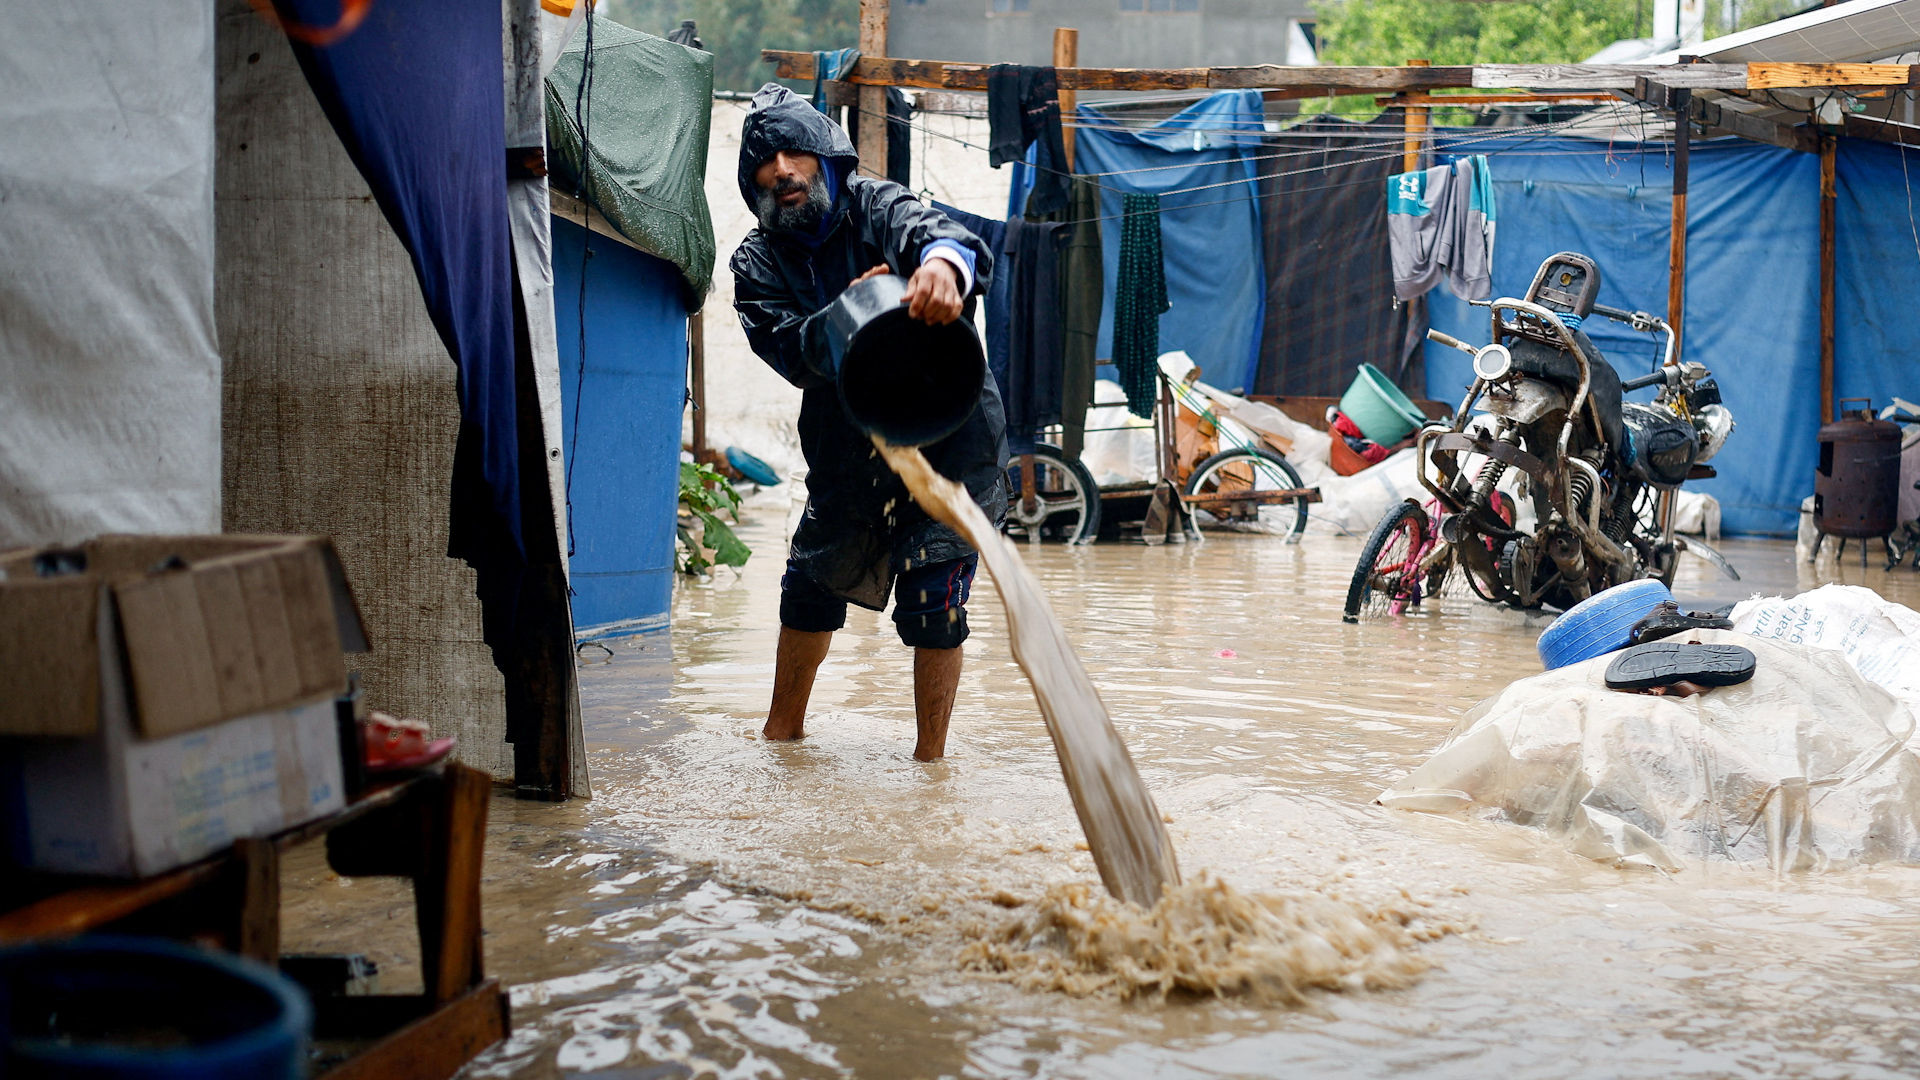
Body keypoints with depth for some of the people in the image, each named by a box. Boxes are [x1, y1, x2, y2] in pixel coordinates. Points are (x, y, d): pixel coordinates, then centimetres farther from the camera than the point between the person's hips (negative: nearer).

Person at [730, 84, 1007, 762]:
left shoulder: (876, 209, -9)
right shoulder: (757, 262, 3)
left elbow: (933, 231, -33)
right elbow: (789, 351, -14)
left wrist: (942, 260, -58)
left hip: (948, 433, -4)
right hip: (848, 446, 5)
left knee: (931, 600, -11)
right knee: (813, 582, 14)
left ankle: (930, 756, 5)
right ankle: (782, 729, 37)